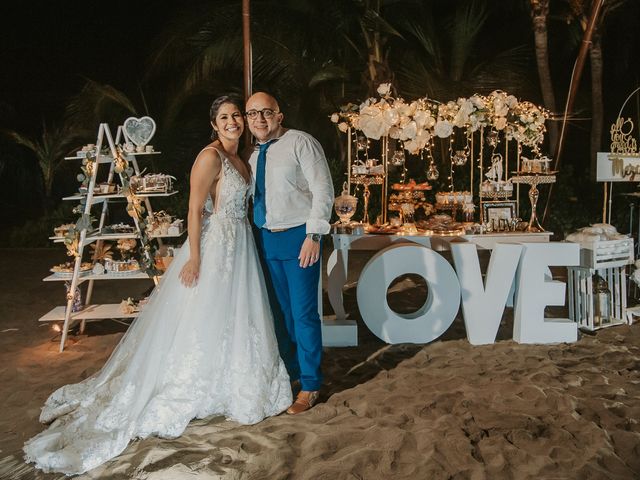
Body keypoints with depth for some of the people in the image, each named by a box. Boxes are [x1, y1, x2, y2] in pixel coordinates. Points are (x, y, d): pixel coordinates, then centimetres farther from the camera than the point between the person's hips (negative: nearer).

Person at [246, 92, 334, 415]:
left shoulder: (300, 143, -8)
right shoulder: (252, 156, 11)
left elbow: (323, 190, -14)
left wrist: (313, 236, -19)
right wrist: (253, 236, 9)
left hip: (298, 238, -6)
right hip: (265, 240, 6)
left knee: (303, 314, -2)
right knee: (280, 312, 15)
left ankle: (310, 386, 13)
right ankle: (289, 371, 33)